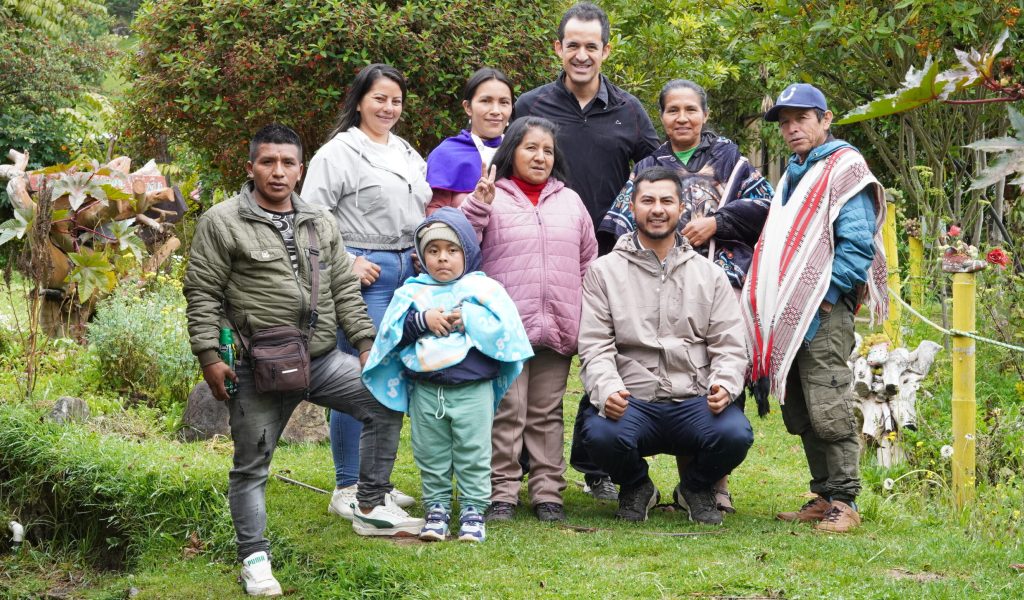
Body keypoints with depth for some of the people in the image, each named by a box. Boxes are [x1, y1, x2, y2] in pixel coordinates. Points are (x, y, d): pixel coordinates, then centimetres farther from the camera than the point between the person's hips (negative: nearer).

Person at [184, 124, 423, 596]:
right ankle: (254, 559, 14)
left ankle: (372, 509, 12)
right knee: (251, 466, 2)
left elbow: (344, 290, 16)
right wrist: (209, 358, -13)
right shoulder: (223, 223, -5)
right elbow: (202, 295, -7)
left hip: (322, 359, 5)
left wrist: (366, 344, 9)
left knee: (385, 402, 1)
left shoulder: (320, 224, 12)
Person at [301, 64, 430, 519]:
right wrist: (346, 264, -14)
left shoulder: (407, 153, 18)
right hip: (363, 275, -8)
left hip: (408, 272, 8)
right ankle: (346, 489, 0)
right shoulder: (339, 152, -5)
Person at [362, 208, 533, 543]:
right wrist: (423, 320, -16)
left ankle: (473, 512, 10)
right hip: (426, 391, 2)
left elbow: (503, 329, -9)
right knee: (431, 457, 9)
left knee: (473, 455, 2)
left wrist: (467, 318, -15)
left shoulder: (483, 289, 2)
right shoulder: (413, 292, 7)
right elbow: (392, 333, -3)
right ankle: (437, 509, 19)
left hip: (473, 389, -2)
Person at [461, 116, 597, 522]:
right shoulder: (492, 197, 2)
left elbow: (588, 262, 21)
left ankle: (547, 493, 13)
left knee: (547, 414, 9)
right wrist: (477, 204, -19)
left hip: (557, 330, 4)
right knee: (507, 413, -3)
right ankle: (501, 494, 3)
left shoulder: (570, 201, 17)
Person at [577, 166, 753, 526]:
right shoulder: (604, 272, 9)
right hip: (631, 402, -1)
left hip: (694, 402, 1)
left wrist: (725, 385, -14)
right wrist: (606, 389, -21)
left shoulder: (709, 275, 14)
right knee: (601, 433, -34)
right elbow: (594, 347, 0)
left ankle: (697, 489, 8)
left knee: (735, 433, -30)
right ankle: (636, 487, 5)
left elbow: (730, 347, 9)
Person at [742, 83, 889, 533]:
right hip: (787, 313, 9)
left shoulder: (845, 170, -3)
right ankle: (823, 497, 16)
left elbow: (856, 244, -11)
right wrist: (768, 306, 16)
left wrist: (826, 296, -15)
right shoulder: (792, 177, 23)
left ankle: (844, 502, -6)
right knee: (799, 413, 9)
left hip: (825, 311, -8)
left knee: (828, 410, -11)